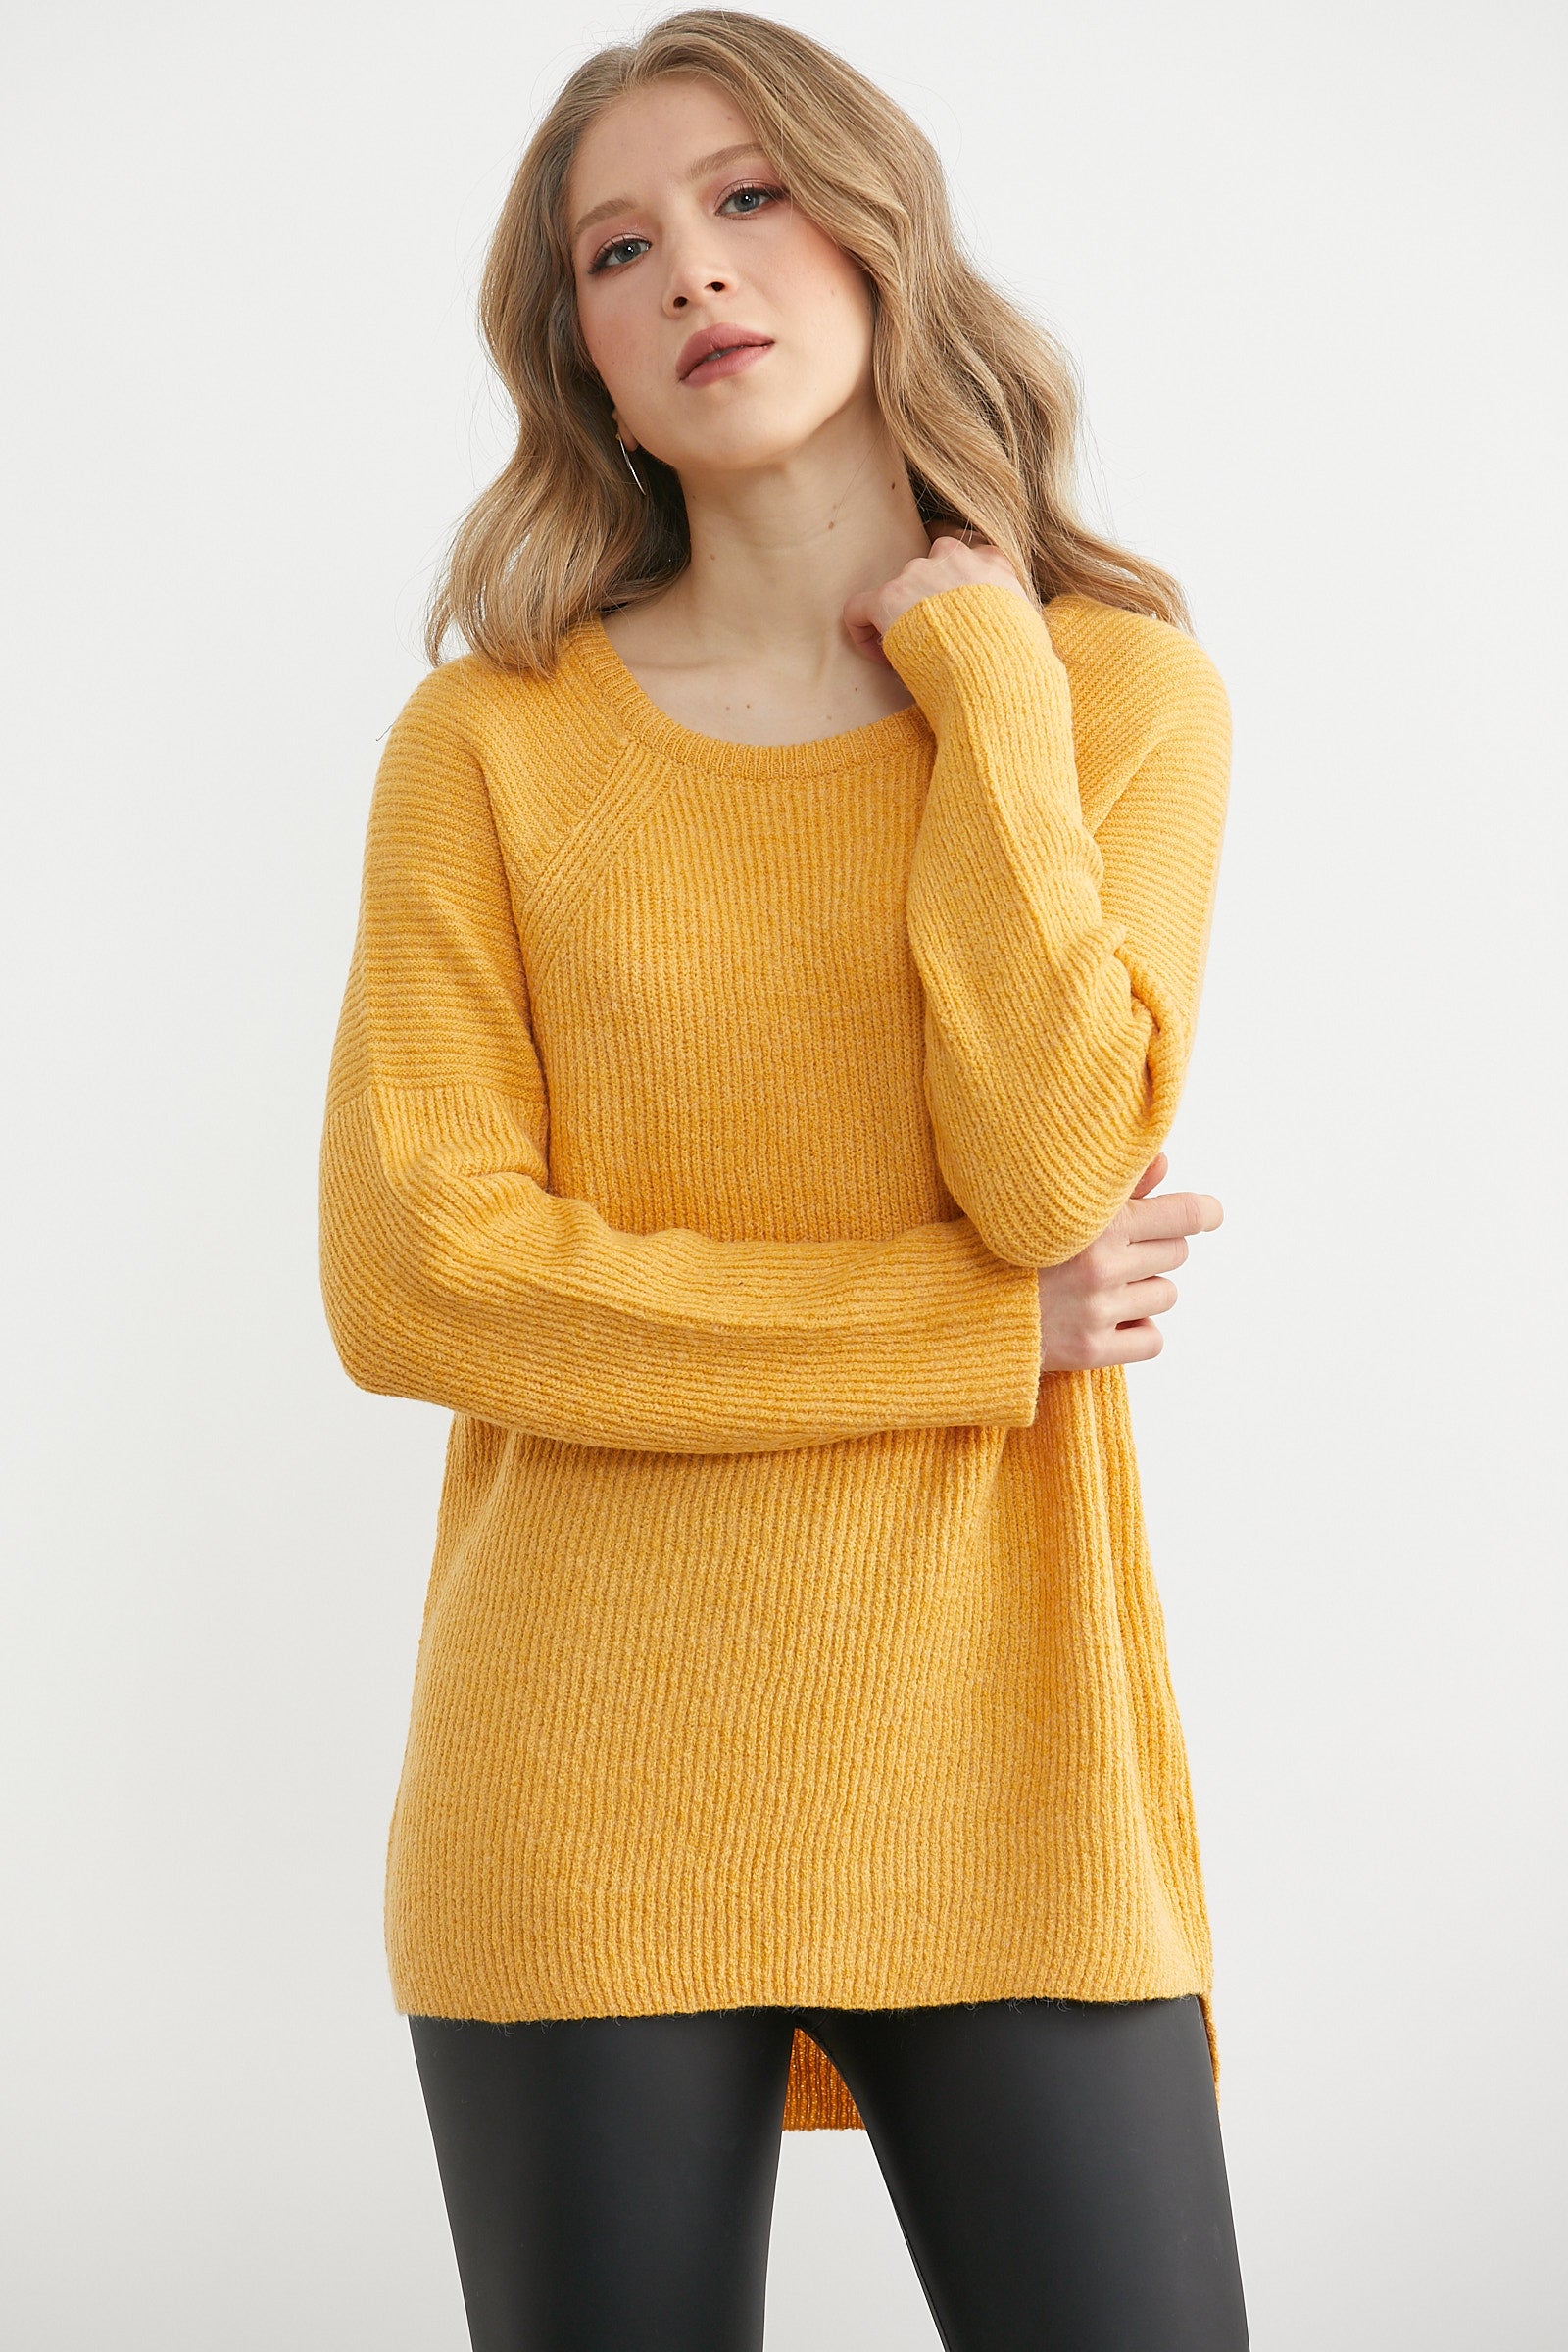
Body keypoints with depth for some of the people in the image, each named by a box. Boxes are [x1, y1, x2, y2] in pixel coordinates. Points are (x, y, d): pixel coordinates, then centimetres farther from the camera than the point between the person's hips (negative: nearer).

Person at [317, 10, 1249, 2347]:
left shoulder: (1123, 688, 4)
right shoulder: (490, 743, 2)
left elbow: (1051, 1167, -11)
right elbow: (414, 1276, -8)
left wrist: (984, 674, -7)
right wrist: (978, 1328, -9)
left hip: (998, 1763, 1)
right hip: (590, 1801, 0)